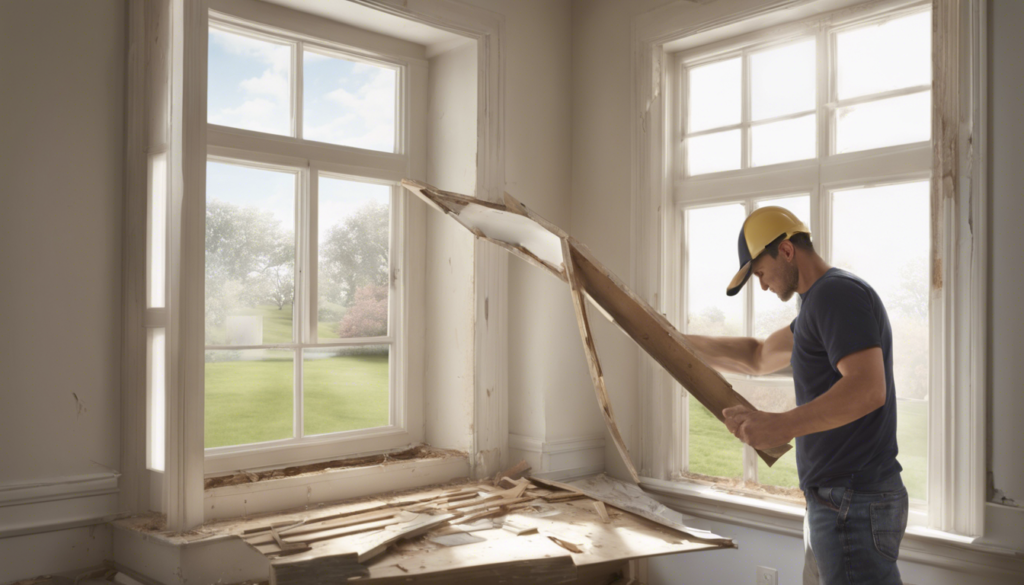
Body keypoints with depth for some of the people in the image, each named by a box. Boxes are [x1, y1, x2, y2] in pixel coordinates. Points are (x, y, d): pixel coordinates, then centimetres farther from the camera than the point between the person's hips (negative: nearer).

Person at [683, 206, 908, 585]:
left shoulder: (837, 292, -14)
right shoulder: (822, 299, 19)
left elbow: (868, 388, -27)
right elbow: (759, 358, 27)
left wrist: (783, 426, -38)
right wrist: (676, 341, 21)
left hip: (854, 505, -10)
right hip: (836, 499, 10)